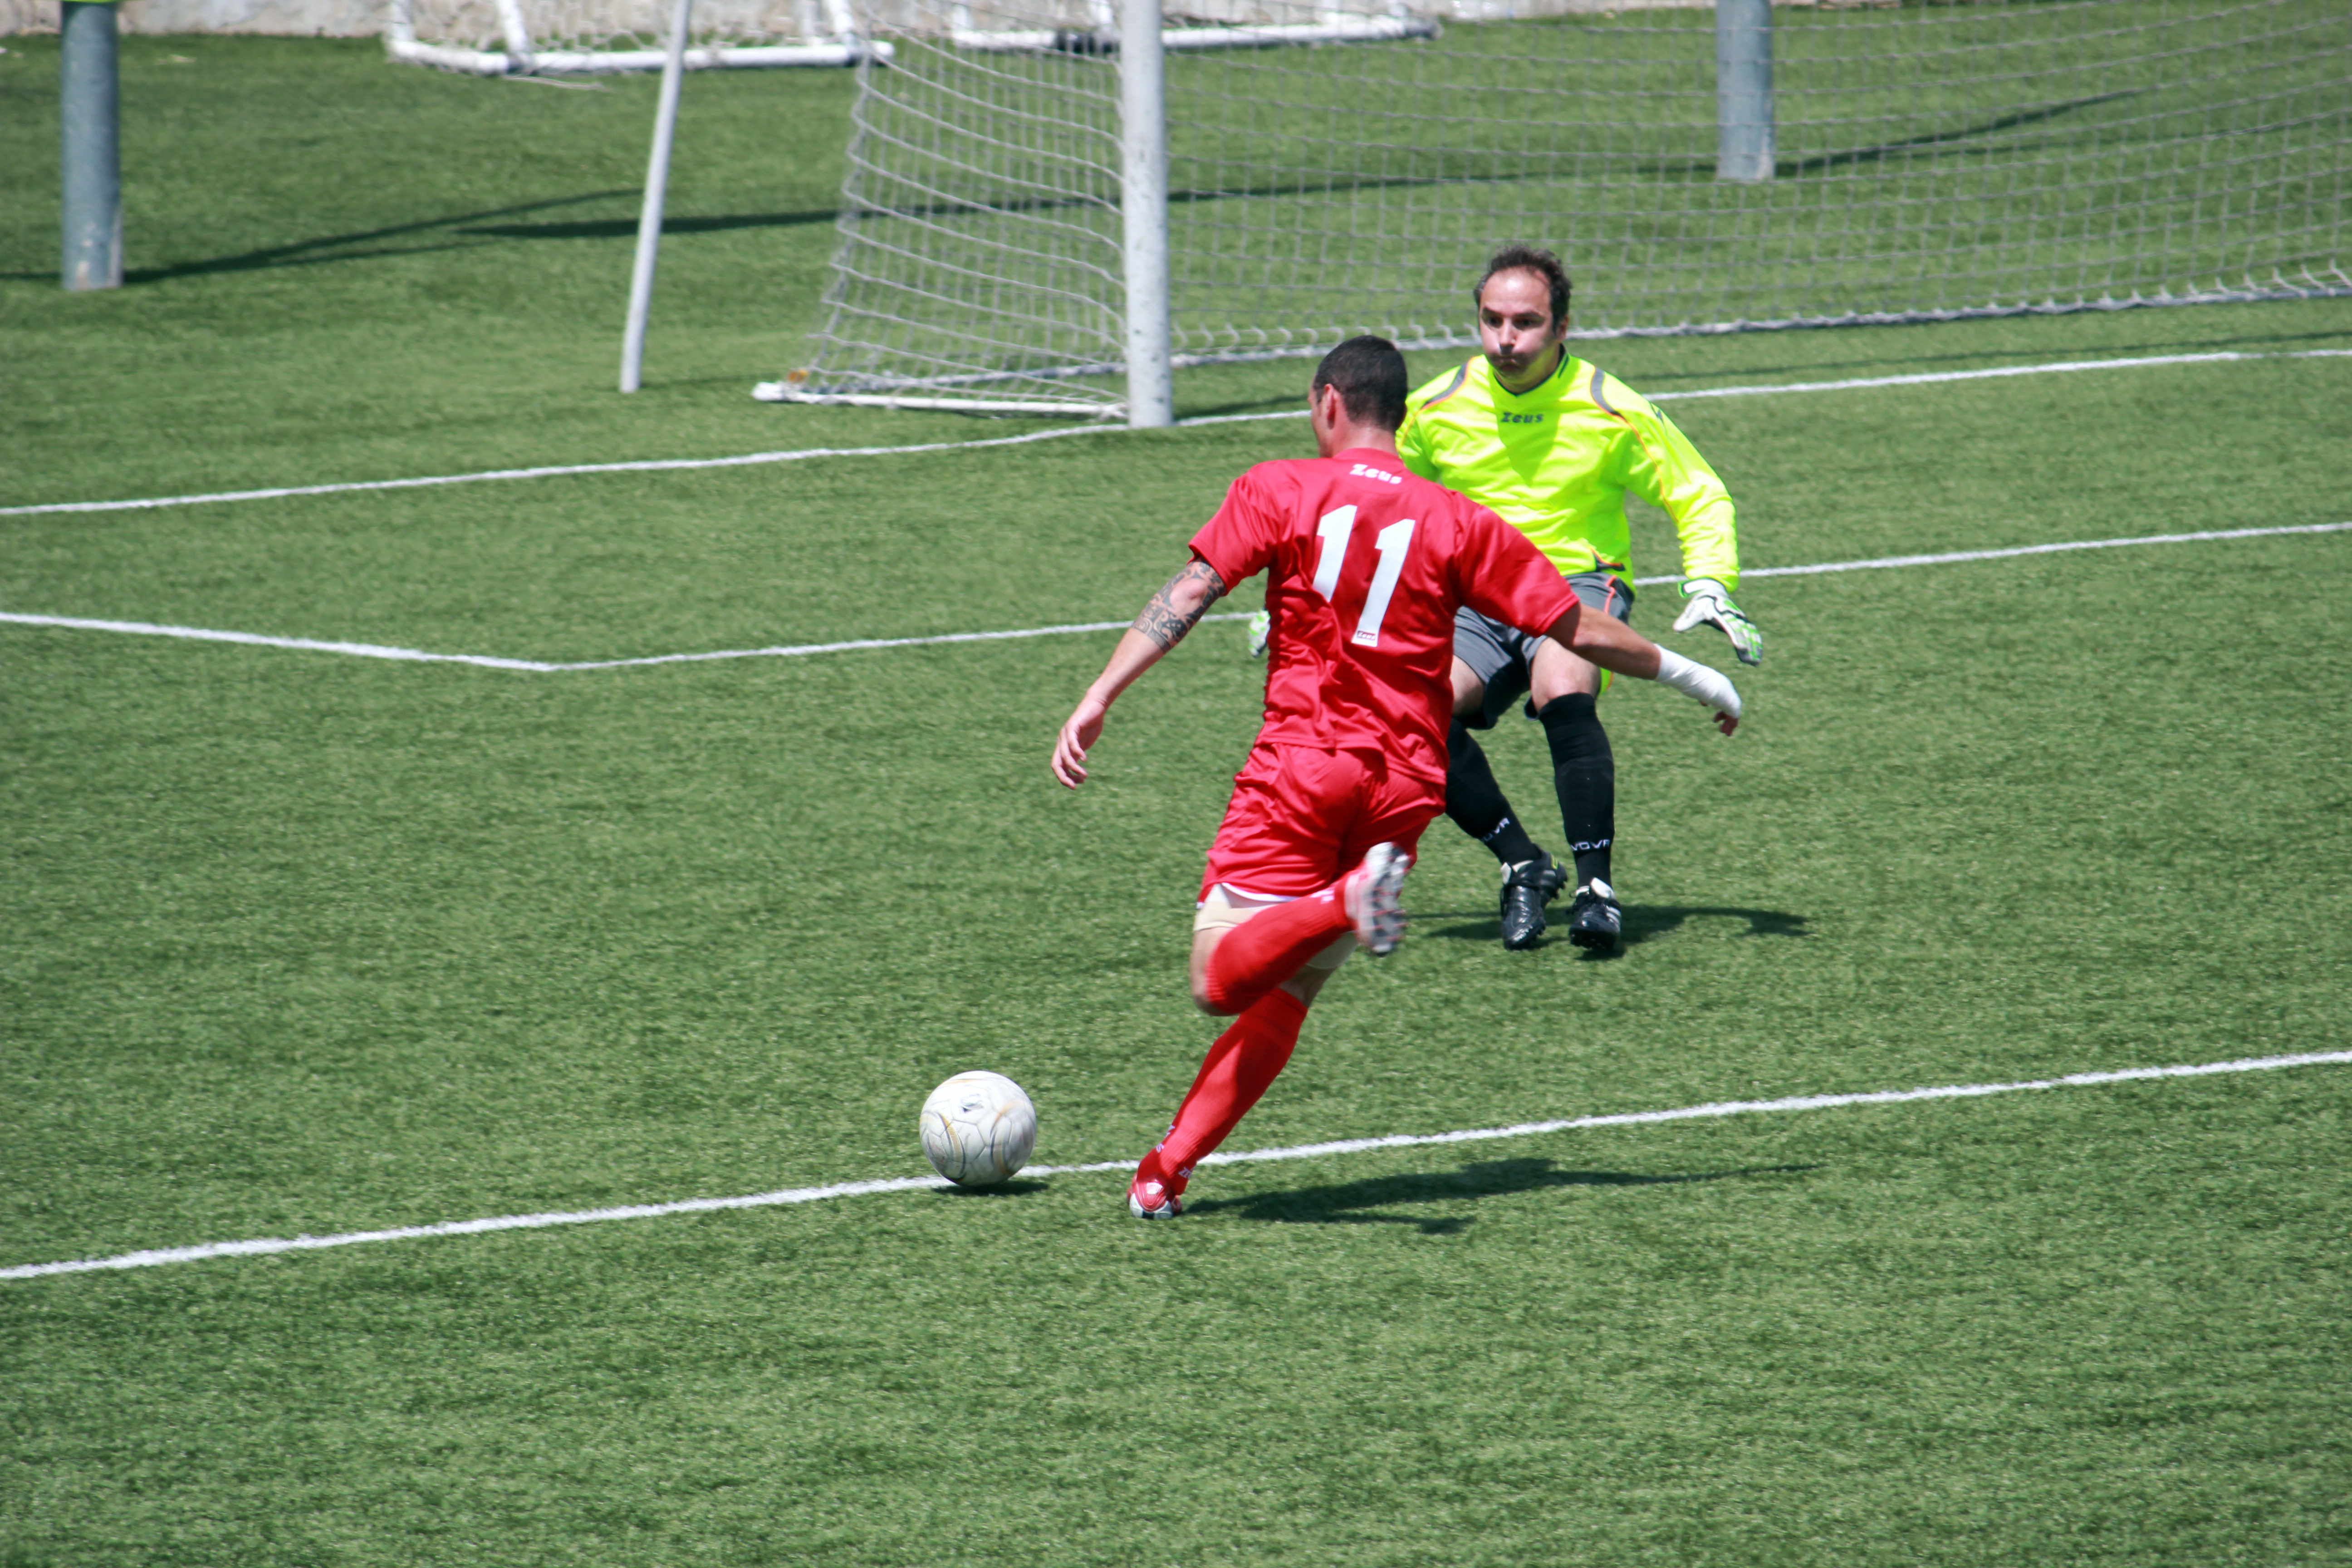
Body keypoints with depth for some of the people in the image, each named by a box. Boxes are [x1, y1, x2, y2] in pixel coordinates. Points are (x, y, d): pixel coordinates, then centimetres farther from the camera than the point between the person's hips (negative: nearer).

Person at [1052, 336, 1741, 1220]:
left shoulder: (1278, 492, 4)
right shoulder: (1459, 524, 9)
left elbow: (1186, 598, -7)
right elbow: (1581, 633, 8)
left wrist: (1098, 701, -9)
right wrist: (1689, 677, 21)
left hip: (1302, 760, -3)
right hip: (1407, 785, 3)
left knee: (1222, 981, -9)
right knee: (1283, 997, 11)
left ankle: (1345, 903, -35)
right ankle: (1167, 1170, 2)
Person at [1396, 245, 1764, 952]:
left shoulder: (1611, 412, -7)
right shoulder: (1437, 409, 0)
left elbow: (1698, 496, 4)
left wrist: (1709, 587, -11)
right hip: (1476, 599, 3)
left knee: (1562, 695, -36)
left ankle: (1596, 883, -24)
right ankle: (1523, 866, -8)